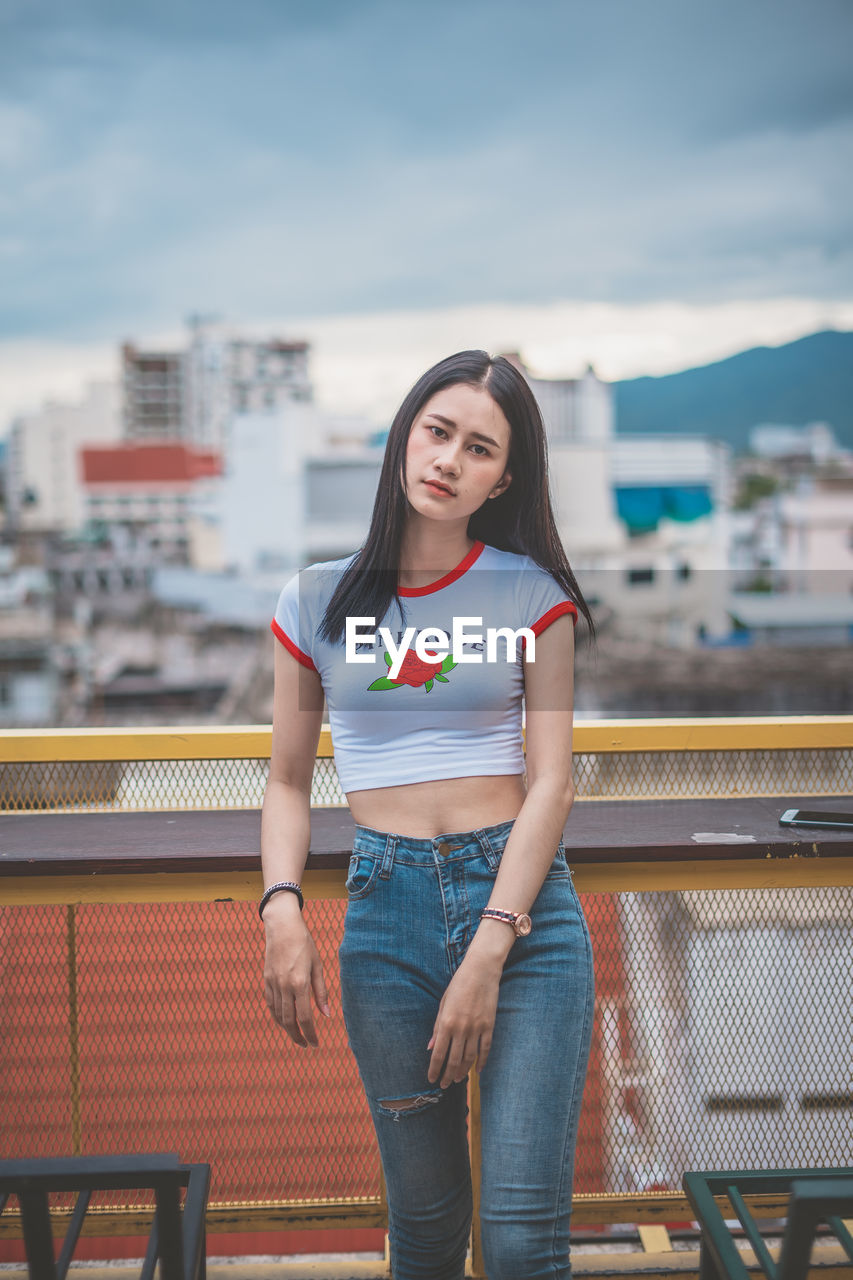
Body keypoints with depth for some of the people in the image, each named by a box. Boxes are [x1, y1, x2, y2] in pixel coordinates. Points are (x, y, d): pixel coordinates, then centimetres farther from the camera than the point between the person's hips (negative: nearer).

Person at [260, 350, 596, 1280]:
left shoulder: (532, 594, 3)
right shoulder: (318, 600, 7)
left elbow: (550, 783, -2)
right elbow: (288, 780, 12)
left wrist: (487, 957, -11)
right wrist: (281, 909, -5)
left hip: (525, 901, -1)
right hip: (387, 907, 1)